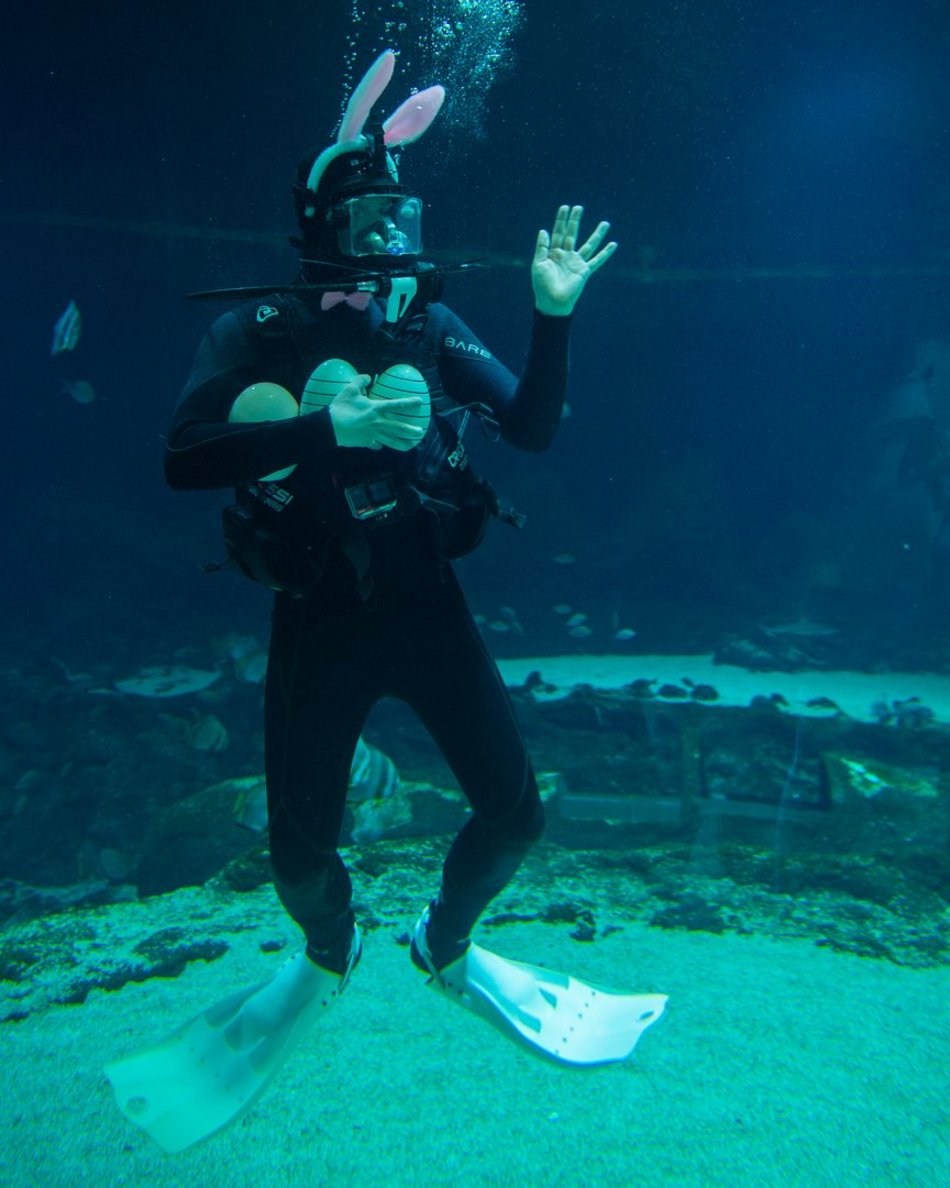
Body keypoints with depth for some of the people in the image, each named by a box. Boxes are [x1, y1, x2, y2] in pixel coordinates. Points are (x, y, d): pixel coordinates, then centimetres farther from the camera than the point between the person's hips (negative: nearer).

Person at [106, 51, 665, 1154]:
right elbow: (182, 458, -20)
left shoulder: (432, 327, 4)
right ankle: (330, 952, 41)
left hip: (428, 608, 3)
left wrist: (552, 317, -12)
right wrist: (328, 424, -28)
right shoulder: (256, 333, -5)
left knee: (515, 811, 3)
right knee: (300, 856, 2)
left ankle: (444, 943, 35)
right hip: (318, 625, -2)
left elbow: (534, 430, 0)